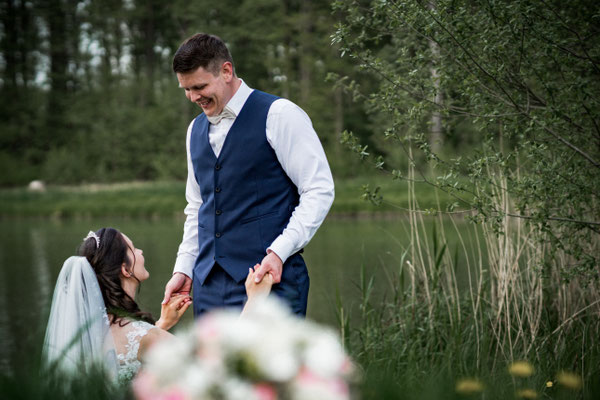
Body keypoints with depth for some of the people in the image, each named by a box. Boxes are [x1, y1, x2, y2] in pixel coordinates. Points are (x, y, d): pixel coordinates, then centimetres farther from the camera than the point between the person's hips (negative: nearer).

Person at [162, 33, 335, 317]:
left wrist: (279, 252, -16)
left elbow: (319, 190, -8)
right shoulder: (196, 130, 17)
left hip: (269, 278, -6)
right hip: (209, 282, 6)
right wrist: (183, 269, 13)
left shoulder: (278, 115, -5)